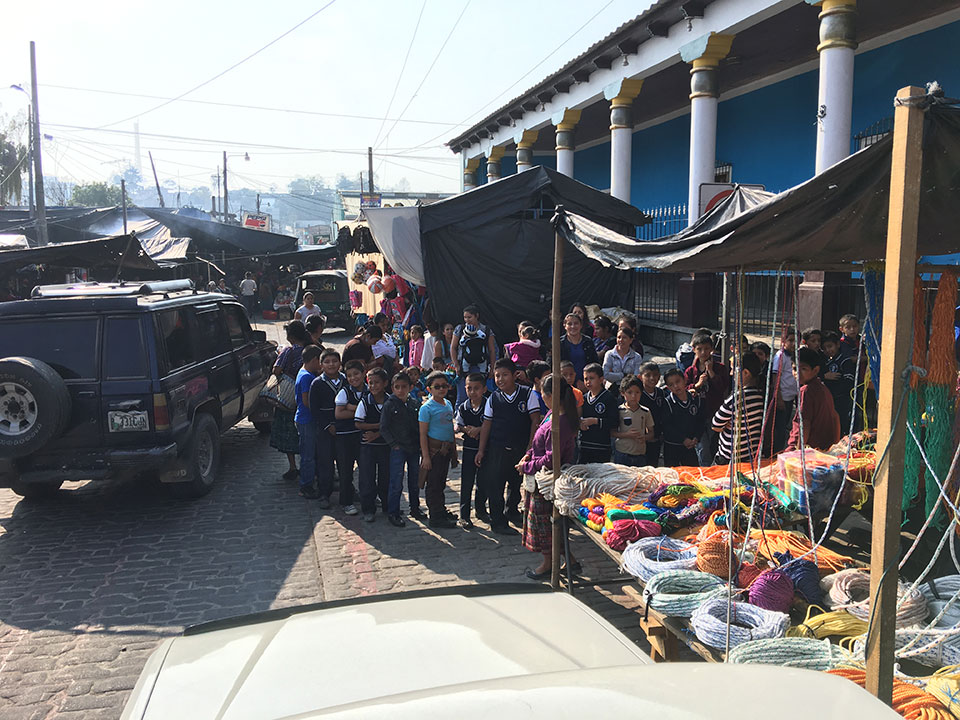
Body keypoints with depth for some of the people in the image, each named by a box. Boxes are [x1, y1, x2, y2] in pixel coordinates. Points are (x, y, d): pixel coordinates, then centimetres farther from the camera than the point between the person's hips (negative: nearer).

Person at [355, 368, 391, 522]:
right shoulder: (364, 402, -6)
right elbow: (358, 424, -10)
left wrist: (376, 434, -15)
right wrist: (379, 425, -14)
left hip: (386, 444, 1)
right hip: (368, 445, -1)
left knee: (386, 477, 8)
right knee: (367, 479, 1)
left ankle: (388, 505, 25)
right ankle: (368, 510, 12)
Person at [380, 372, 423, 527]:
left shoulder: (415, 403, 4)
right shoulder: (389, 404, -8)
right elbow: (383, 428, -7)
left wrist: (421, 443, 4)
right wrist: (394, 444, -11)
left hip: (414, 448, 4)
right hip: (398, 449, -4)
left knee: (415, 480, 15)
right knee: (396, 483, -2)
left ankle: (415, 507, 31)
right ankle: (393, 513, 8)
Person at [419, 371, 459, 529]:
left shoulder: (448, 404, 10)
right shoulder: (427, 408, -12)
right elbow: (423, 434, -13)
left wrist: (454, 448, 19)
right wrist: (425, 456, -16)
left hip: (446, 449, 7)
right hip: (433, 449, -7)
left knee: (441, 481, 18)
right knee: (433, 483, 1)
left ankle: (441, 509, 31)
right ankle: (436, 517, 8)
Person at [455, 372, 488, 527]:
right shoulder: (463, 408, -1)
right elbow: (458, 426, 4)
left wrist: (478, 430, -22)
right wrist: (467, 430, -15)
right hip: (469, 448, 0)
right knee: (466, 482, 2)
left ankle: (480, 509, 33)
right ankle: (464, 516, 10)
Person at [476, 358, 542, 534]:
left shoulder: (528, 394, -5)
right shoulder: (493, 398, 0)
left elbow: (535, 421, -4)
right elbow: (486, 424, 5)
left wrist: (530, 446, -9)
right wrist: (481, 450, 3)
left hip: (521, 448, 0)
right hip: (497, 449, 0)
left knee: (517, 484, 15)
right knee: (494, 486, 0)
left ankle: (511, 511, 40)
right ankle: (497, 521, 14)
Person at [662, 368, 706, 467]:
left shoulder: (697, 399, 2)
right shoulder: (667, 403, -10)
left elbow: (701, 421, 5)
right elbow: (666, 427, -13)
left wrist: (696, 438, -8)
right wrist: (683, 439, -16)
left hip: (691, 446, 3)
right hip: (671, 447, -3)